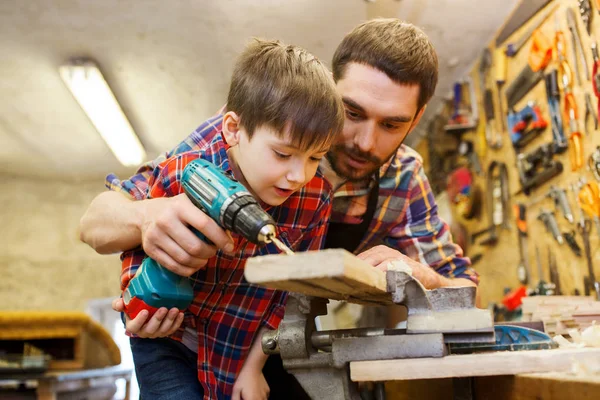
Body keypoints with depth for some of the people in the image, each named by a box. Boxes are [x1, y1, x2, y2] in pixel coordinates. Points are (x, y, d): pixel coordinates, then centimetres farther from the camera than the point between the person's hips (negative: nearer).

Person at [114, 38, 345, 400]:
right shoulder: (180, 179, -27)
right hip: (168, 338, -2)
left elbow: (294, 290, -8)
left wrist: (254, 365, -5)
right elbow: (138, 249, -7)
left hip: (240, 346, 2)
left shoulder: (314, 199, -20)